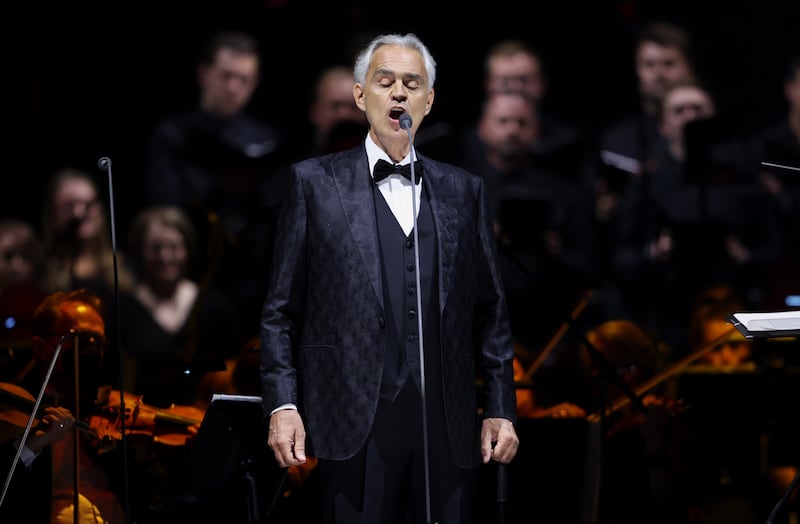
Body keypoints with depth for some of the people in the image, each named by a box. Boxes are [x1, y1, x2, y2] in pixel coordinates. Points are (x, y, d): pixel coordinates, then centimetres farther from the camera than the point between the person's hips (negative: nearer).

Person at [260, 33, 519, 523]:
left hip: (449, 427, 2)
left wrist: (500, 409, 7)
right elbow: (281, 311, 5)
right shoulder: (315, 183, 7)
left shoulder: (465, 191, 14)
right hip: (356, 426, -2)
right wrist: (282, 404, -4)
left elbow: (490, 312, 14)